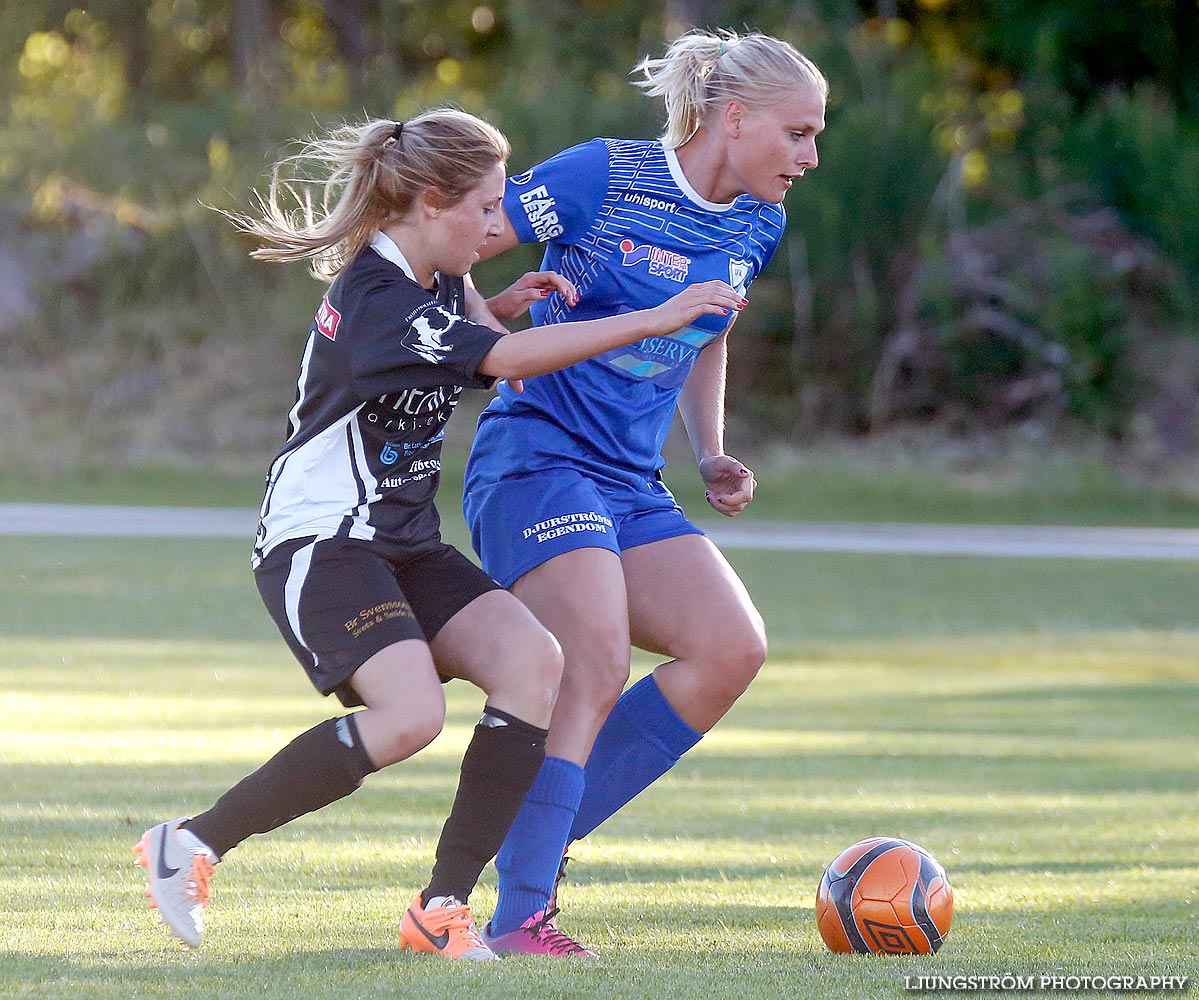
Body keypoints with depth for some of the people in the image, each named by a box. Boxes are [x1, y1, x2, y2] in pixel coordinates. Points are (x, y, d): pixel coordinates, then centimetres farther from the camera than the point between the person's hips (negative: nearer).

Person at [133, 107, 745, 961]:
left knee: (533, 660, -13)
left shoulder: (433, 281, 9)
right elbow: (508, 361, -30)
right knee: (412, 714, -28)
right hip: (320, 540, -9)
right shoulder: (375, 299, -21)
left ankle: (443, 906, -11)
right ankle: (192, 845, -12)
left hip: (404, 542, 9)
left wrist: (501, 308, 11)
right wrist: (656, 319, -30)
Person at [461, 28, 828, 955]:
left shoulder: (757, 226, 10)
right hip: (537, 457, -7)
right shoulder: (604, 177, -11)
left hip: (633, 486, 8)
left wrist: (712, 455, 16)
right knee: (597, 669, -22)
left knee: (731, 649, -10)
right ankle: (518, 914, -17)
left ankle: (536, 841, -3)